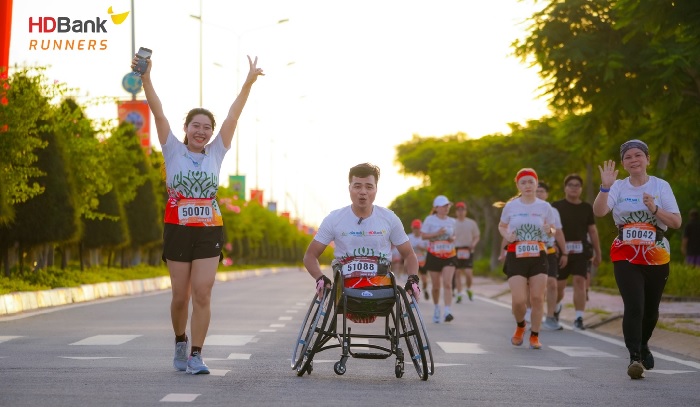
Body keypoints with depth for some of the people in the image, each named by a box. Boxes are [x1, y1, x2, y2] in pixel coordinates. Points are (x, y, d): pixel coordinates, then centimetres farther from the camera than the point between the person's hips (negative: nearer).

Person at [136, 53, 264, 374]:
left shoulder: (215, 153, 8)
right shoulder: (173, 151, 4)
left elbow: (233, 116, 4)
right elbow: (158, 112, -4)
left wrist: (248, 82, -1)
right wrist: (145, 78, -13)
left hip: (209, 231, 1)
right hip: (178, 230, -1)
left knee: (202, 295, -7)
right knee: (181, 296, 5)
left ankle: (195, 355, -3)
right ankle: (180, 341, 31)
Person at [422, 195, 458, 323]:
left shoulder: (452, 221, 8)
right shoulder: (430, 220, -2)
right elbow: (423, 235, -6)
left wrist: (453, 239, -2)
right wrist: (436, 234, -18)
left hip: (449, 256, 1)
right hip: (434, 256, -1)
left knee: (447, 284, -15)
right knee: (436, 286, 6)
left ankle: (447, 311, -22)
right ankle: (437, 309, 30)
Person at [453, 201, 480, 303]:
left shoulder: (471, 223, 5)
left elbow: (477, 236, 10)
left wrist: (473, 244, -9)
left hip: (468, 250, -1)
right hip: (456, 250, 1)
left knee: (469, 273, -11)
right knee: (457, 273, 1)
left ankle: (468, 289, 16)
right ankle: (459, 294, 9)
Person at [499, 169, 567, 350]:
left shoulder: (545, 207, 4)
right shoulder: (510, 206, 1)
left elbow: (555, 232, 13)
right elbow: (501, 226, 17)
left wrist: (550, 231, -11)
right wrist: (507, 236, -5)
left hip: (538, 257, 1)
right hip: (516, 257, -1)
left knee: (537, 298, -5)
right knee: (519, 300, -10)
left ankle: (534, 336, 10)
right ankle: (520, 326, 21)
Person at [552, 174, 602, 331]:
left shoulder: (586, 208, 10)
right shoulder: (556, 206, 2)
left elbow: (592, 230, 14)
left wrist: (598, 253, 14)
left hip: (581, 251, 1)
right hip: (561, 250, -1)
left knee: (580, 281, -14)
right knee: (559, 285, 5)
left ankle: (579, 318, -13)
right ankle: (556, 308, 37)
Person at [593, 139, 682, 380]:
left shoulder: (661, 186, 1)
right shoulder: (619, 187, 2)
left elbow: (676, 222, -4)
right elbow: (599, 211, -14)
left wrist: (654, 209, -19)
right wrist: (605, 187, -28)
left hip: (656, 258, 1)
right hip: (625, 257, -1)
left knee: (650, 309, 13)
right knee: (634, 307, -18)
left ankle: (643, 345, 40)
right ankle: (634, 358, -17)